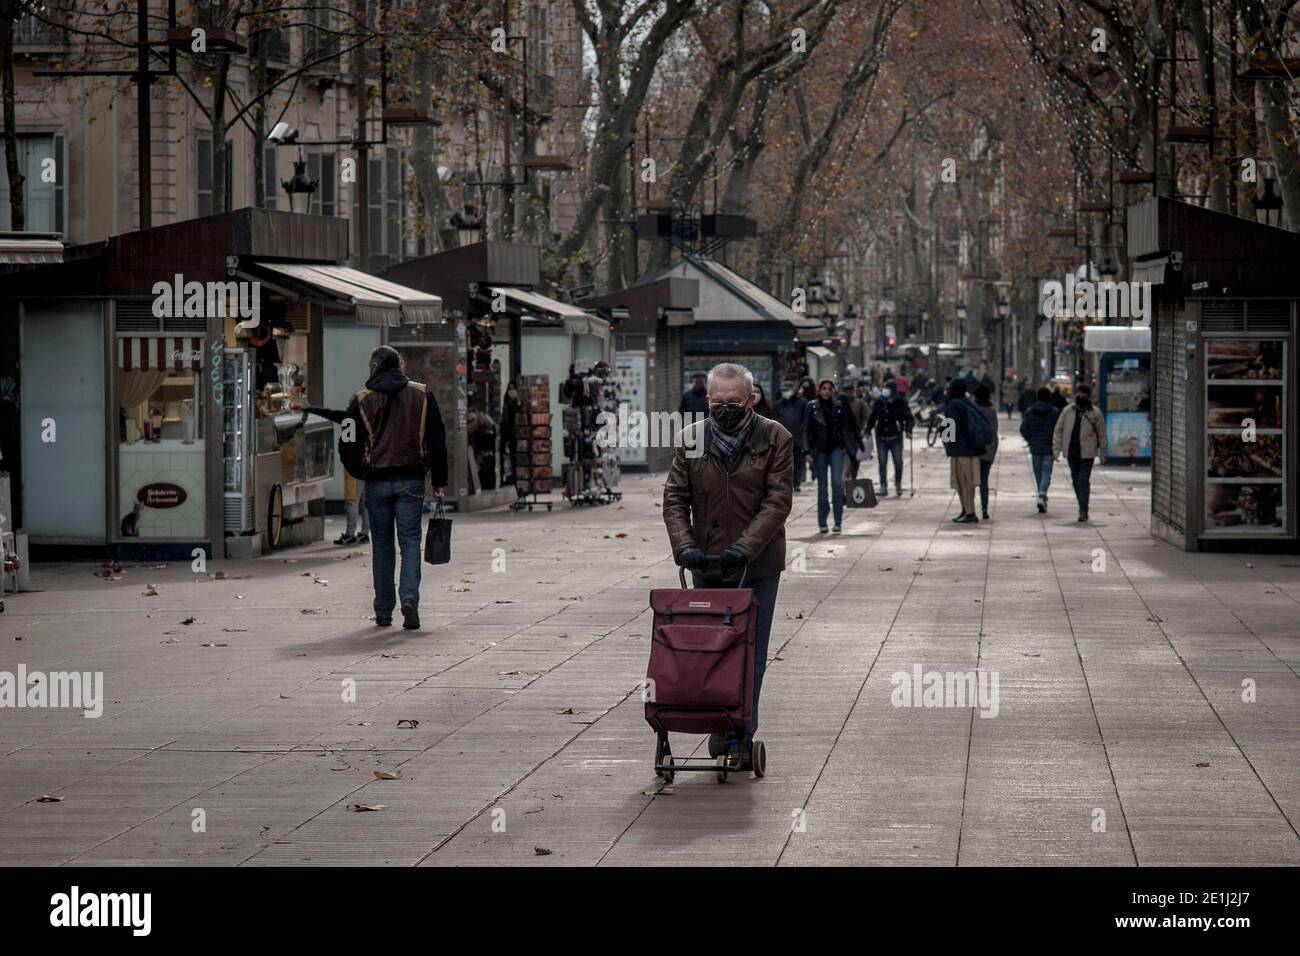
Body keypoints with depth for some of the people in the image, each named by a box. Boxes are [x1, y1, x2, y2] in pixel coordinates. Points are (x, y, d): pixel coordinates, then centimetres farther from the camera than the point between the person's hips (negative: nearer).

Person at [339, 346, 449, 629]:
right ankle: (409, 597, -18)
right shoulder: (422, 395, 3)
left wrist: (361, 473, 19)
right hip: (411, 479, 0)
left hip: (377, 482, 0)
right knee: (410, 541, 3)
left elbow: (348, 446, 0)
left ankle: (383, 611, 11)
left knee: (382, 545, 9)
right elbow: (438, 441, 3)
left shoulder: (361, 401, -1)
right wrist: (438, 482, 9)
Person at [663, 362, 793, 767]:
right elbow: (674, 498, 3)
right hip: (707, 563, 2)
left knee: (750, 655, 1)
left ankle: (740, 736, 7)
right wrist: (684, 545, -14)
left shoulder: (775, 439, -3)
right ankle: (720, 726, 22)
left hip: (757, 566, -2)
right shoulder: (692, 440, 4)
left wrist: (745, 547, -20)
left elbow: (778, 501, -9)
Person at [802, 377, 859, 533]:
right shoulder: (812, 407, 1)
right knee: (822, 486, 4)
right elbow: (806, 430, 0)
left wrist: (849, 444, 4)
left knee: (837, 482, -14)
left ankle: (838, 522, -11)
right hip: (819, 450, 0)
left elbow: (849, 426, 11)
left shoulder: (840, 406, 4)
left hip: (837, 449, 0)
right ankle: (822, 523, 11)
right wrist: (807, 451, -8)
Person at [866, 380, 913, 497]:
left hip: (895, 438, -2)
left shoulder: (901, 402, -4)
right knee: (882, 463, 0)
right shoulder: (879, 402, 3)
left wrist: (908, 429, -20)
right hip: (881, 438, 2)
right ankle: (883, 487, 6)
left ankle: (898, 484, 19)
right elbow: (872, 417, 12)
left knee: (898, 463, 0)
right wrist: (868, 430, 3)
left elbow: (909, 417, -4)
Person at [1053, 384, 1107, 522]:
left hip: (1087, 452, -4)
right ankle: (1083, 508, 23)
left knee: (1083, 481, -10)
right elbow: (1058, 430, 8)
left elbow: (1102, 434, 3)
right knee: (1076, 481, 11)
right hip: (1071, 452, 4)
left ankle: (1083, 510, -6)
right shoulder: (1068, 411, 5)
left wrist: (1103, 454, 2)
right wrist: (1056, 449, -1)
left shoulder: (1095, 413, -1)